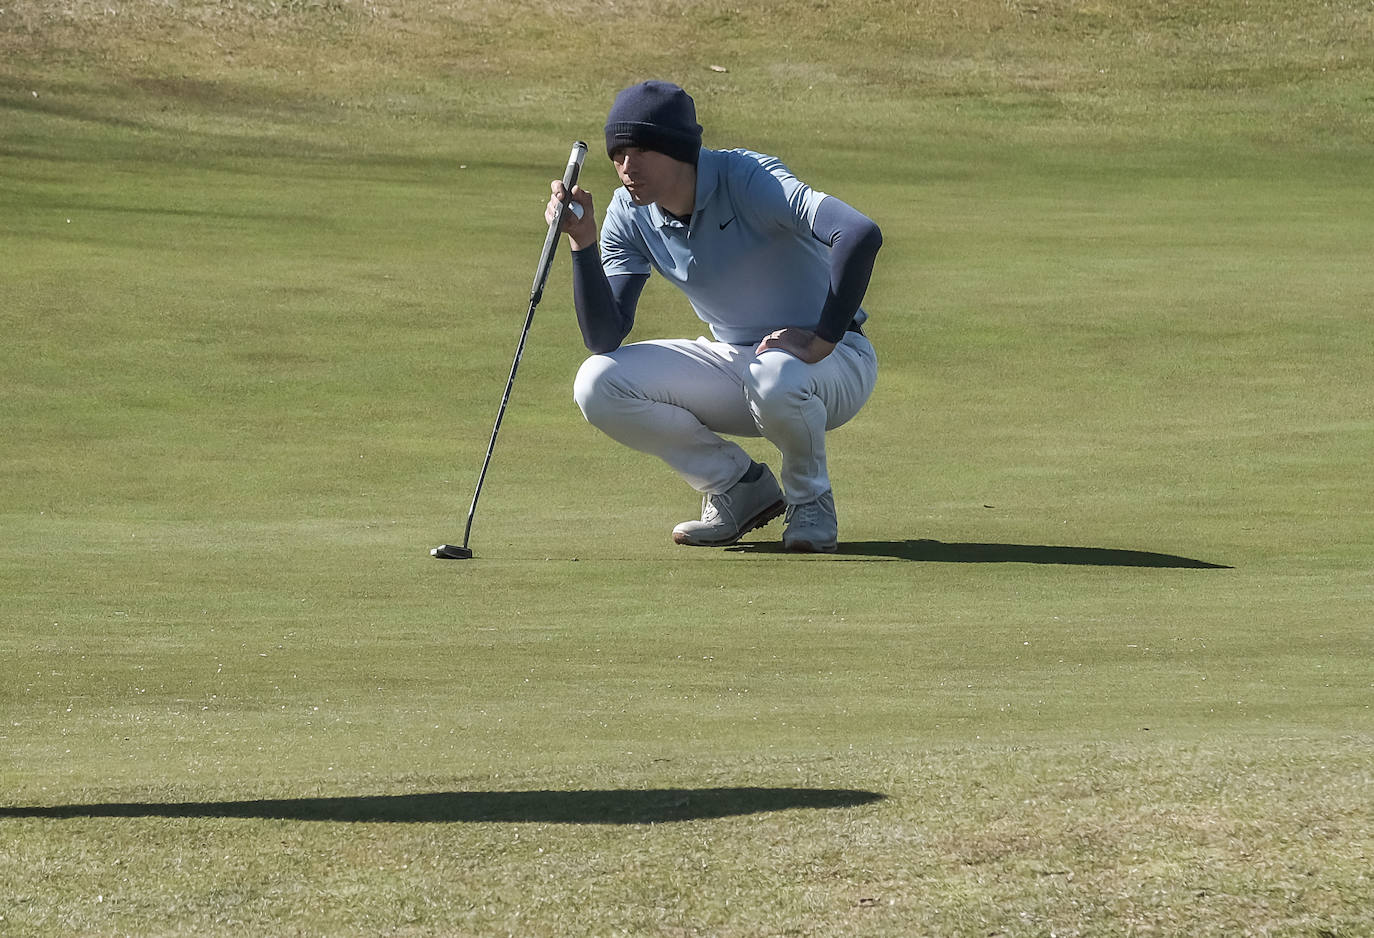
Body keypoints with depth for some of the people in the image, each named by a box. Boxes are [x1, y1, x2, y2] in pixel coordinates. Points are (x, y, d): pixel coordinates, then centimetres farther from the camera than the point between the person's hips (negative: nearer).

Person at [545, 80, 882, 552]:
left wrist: (822, 341, -36)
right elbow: (604, 340, -11)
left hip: (834, 360, -6)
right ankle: (740, 489, 3)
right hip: (731, 362, 6)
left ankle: (811, 498, -8)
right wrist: (582, 244, -23)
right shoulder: (630, 215, -6)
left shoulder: (749, 180, -25)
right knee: (597, 384, -15)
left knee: (777, 379, -42)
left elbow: (861, 234, -39)